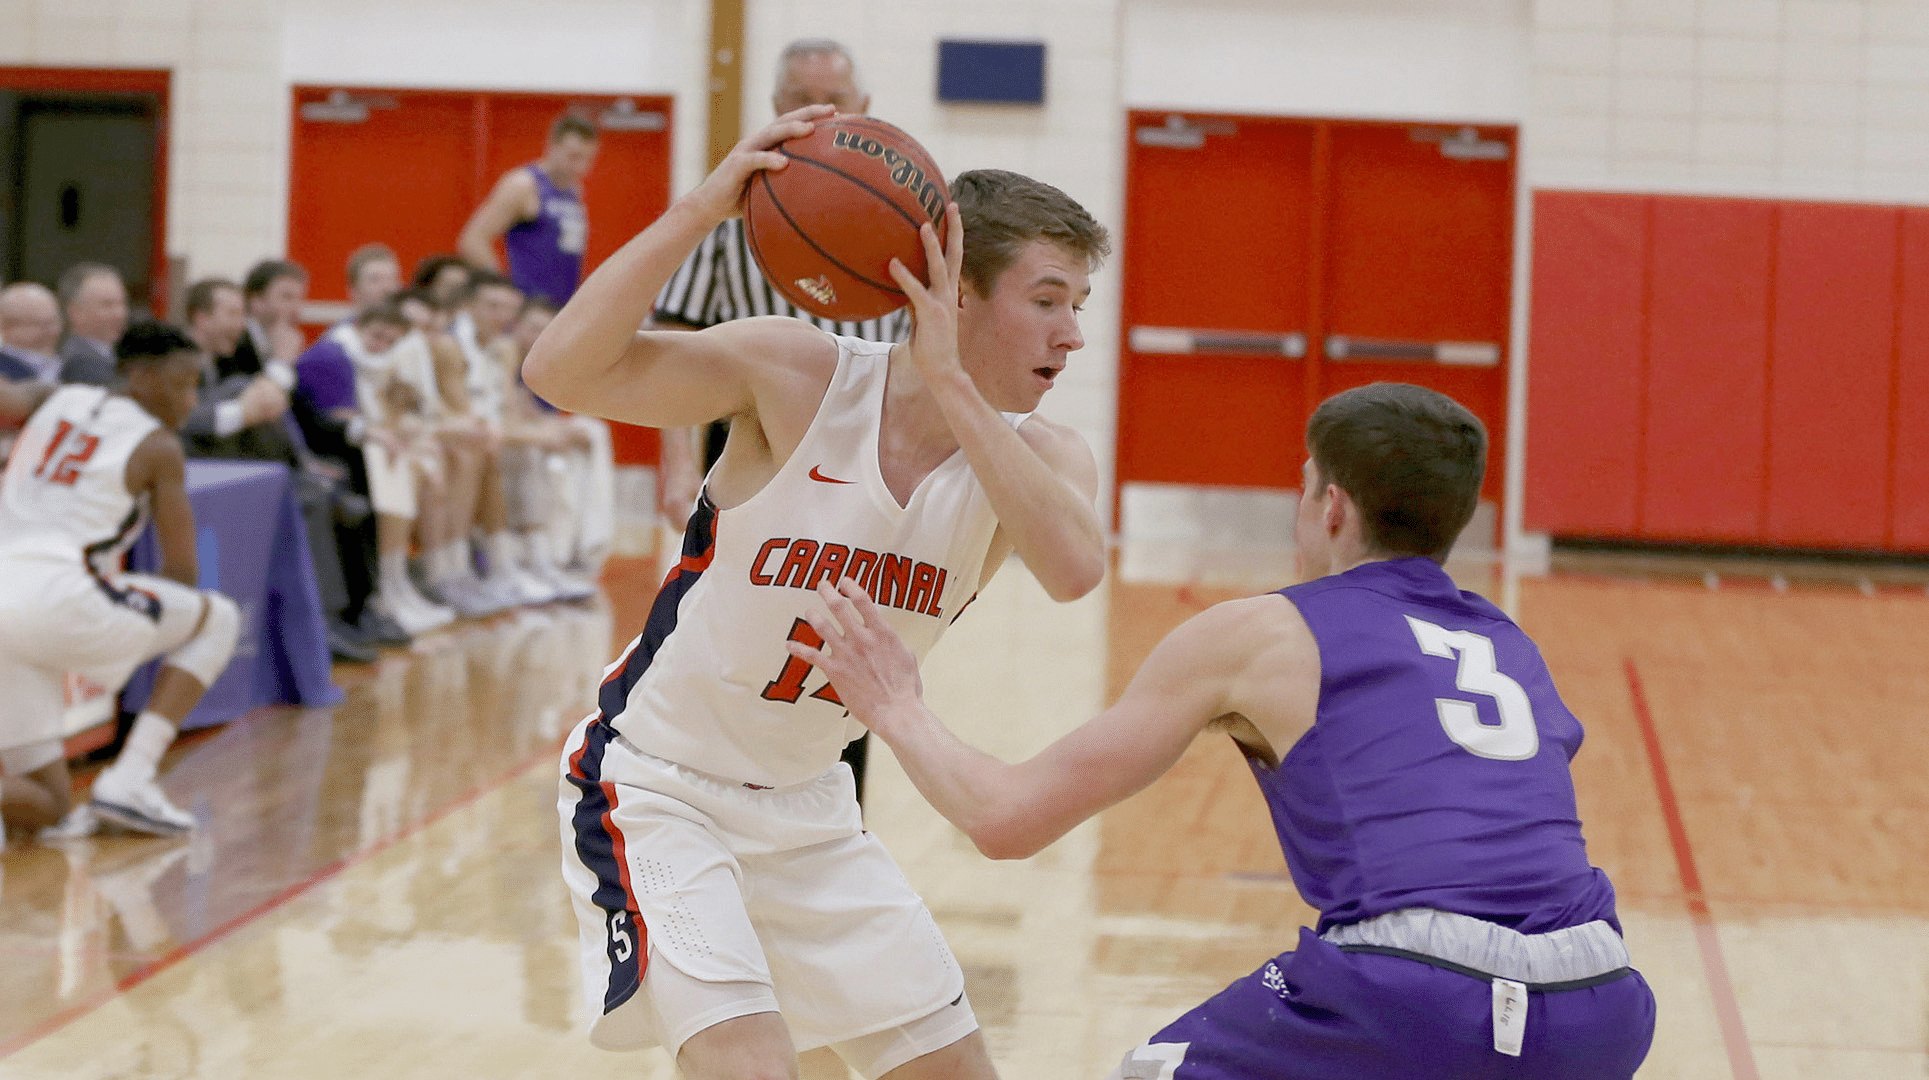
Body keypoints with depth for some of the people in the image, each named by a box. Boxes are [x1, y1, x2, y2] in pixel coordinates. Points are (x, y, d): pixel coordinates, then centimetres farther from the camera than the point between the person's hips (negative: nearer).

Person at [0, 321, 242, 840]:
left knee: (50, 809, 15)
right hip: (55, 596, -6)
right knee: (218, 619, 16)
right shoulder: (159, 447, 5)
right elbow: (182, 574, 7)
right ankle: (128, 780, 4)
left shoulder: (61, 400, 21)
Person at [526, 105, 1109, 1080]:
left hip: (808, 807, 6)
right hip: (655, 788, -6)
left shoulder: (1040, 457, -9)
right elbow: (561, 372, -30)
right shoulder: (798, 375, -19)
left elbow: (1073, 567, -34)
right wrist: (702, 207, -35)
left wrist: (946, 382, -34)